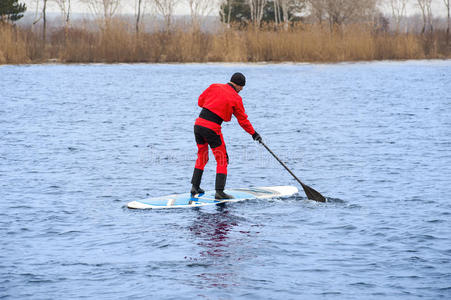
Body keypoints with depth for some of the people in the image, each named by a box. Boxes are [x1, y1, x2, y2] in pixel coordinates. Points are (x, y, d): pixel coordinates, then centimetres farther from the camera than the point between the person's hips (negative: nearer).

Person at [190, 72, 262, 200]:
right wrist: (254, 134, 20)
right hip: (212, 129, -5)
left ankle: (195, 186, 21)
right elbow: (243, 120, 7)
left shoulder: (214, 87, 8)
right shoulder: (236, 99, 0)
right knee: (222, 160, 6)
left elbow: (200, 101, 15)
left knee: (202, 156, 22)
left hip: (198, 123, 5)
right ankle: (219, 191, -1)